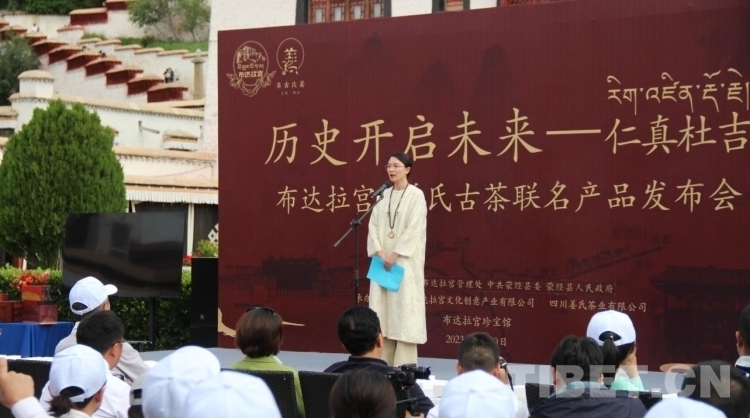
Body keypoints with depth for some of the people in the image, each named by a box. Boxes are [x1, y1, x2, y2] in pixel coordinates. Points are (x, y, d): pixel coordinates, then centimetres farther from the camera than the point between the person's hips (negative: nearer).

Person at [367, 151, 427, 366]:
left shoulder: (416, 195, -5)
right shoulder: (383, 195, 11)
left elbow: (414, 229, -13)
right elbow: (373, 225, 6)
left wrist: (395, 254, -17)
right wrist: (379, 252, -9)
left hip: (405, 261, -5)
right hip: (383, 259, 5)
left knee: (404, 307, -6)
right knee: (383, 309, 4)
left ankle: (404, 367, -3)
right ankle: (384, 363, 10)